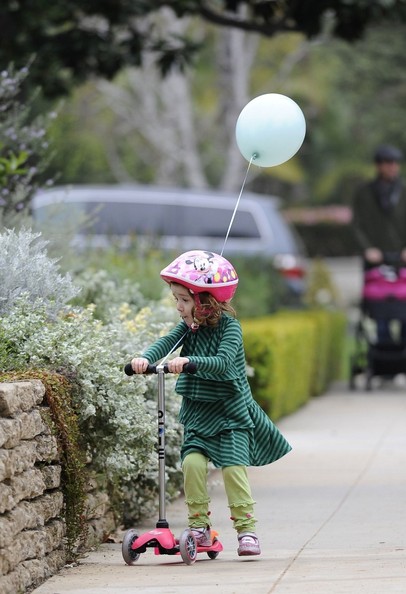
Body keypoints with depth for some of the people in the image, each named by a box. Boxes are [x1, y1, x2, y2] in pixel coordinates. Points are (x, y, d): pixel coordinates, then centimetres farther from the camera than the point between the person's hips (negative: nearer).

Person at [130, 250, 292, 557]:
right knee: (192, 461, -12)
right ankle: (199, 526, -2)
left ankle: (247, 528, -3)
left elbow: (222, 362, -27)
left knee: (233, 466, -12)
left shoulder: (229, 326, -12)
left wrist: (188, 361, -40)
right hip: (197, 413, 4)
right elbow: (165, 343, -13)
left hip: (231, 413, -4)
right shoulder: (187, 327, 4)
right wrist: (146, 358, -34)